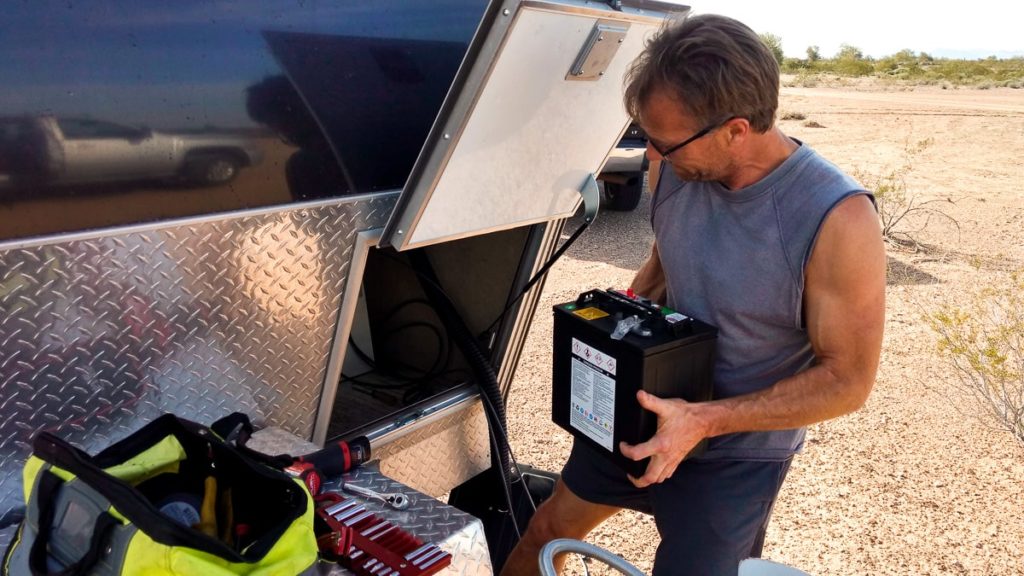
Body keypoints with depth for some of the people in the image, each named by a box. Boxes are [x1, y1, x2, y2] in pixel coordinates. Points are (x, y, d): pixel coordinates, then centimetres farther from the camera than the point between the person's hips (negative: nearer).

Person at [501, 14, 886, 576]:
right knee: (550, 527, 19)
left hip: (737, 450, -5)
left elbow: (847, 380, -20)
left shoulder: (837, 220, -28)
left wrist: (704, 420, -27)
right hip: (647, 409, 5)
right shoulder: (679, 169, -13)